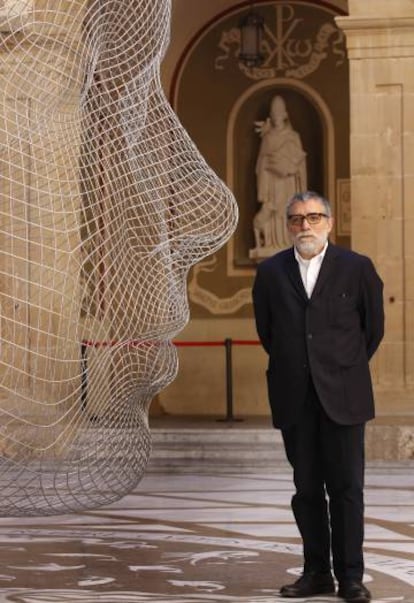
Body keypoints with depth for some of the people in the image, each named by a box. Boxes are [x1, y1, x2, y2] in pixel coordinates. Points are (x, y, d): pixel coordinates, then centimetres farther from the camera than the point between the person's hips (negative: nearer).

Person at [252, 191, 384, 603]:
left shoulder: (356, 268, 0)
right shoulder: (270, 272, 5)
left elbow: (373, 328, 8)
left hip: (342, 396, -2)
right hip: (294, 399, 2)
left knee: (346, 488, -2)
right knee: (307, 488, 7)